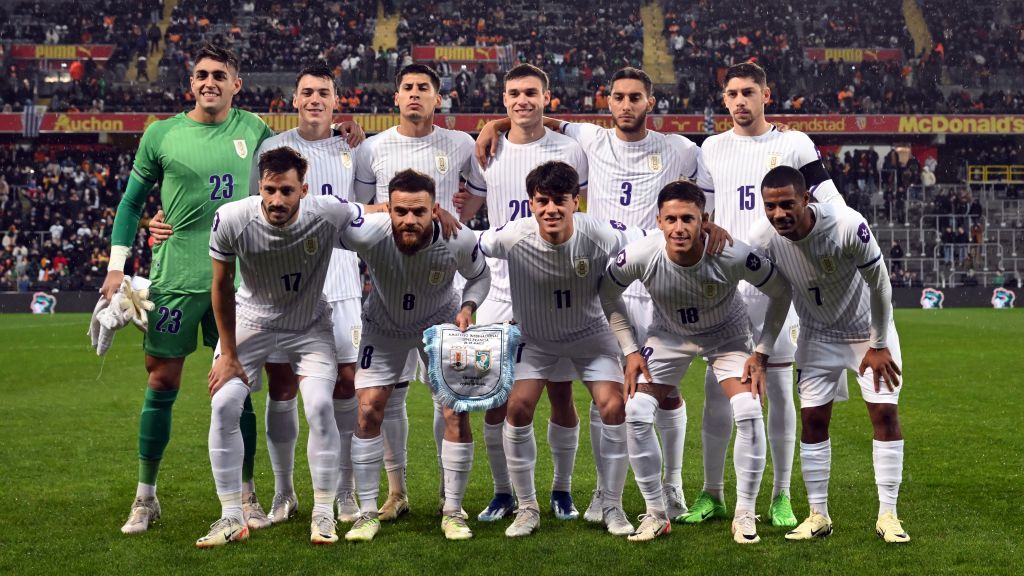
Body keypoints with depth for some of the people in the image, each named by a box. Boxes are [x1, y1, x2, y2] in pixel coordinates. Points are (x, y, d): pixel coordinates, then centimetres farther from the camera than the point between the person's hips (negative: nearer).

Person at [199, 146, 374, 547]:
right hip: (250, 320, 1)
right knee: (223, 406, -11)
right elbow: (222, 287, -10)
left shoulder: (329, 214, -28)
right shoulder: (231, 220, -25)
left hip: (309, 325, -1)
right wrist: (228, 353, -7)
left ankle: (324, 514, 2)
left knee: (320, 408, -15)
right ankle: (232, 518, 1)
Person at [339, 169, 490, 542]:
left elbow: (479, 276, -6)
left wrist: (467, 308, -22)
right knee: (368, 412, -8)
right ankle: (367, 513, 7)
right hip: (384, 329, 0)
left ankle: (452, 511, 9)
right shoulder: (368, 234, -33)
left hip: (441, 326, 0)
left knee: (457, 414, -8)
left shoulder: (458, 241, -28)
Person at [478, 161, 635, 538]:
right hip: (536, 338, 0)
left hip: (591, 334, 0)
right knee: (518, 409, -12)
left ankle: (612, 507, 6)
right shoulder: (512, 238, -29)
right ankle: (527, 508, 6)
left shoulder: (599, 236, -29)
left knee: (613, 409, -12)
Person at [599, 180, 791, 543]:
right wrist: (630, 350, -12)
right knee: (636, 413, -13)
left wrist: (762, 354, -15)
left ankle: (744, 515, -1)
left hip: (727, 336, -1)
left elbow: (780, 293, -15)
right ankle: (656, 514, 4)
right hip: (669, 336, 2)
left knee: (749, 413, -20)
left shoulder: (733, 256, -34)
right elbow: (607, 296, -8)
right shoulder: (639, 256, -30)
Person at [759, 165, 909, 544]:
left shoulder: (848, 226, -33)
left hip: (868, 328, -3)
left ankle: (887, 515, 2)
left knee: (885, 412, -8)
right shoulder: (767, 240, -22)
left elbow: (879, 284, -19)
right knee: (813, 419, -1)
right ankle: (818, 515, 10)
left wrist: (879, 344, -12)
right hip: (818, 335, 3)